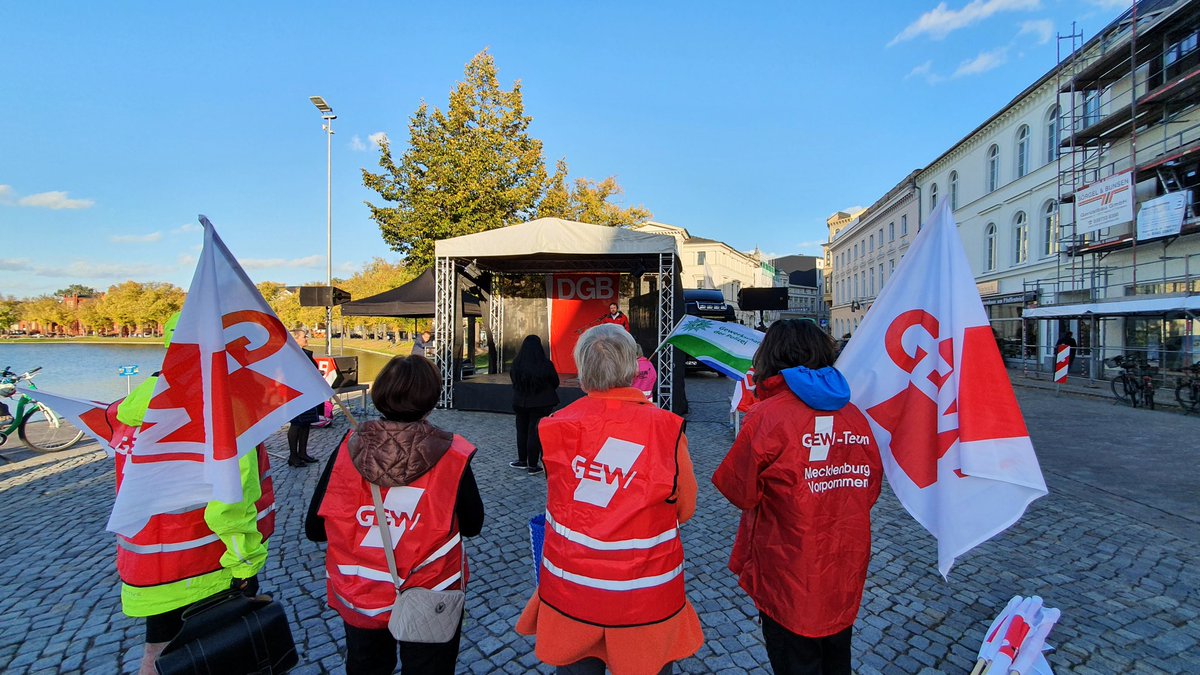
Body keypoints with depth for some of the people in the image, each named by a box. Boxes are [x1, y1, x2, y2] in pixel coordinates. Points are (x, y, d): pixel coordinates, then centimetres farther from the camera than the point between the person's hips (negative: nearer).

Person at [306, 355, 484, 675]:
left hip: (356, 597, 3)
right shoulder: (452, 456, -21)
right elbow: (472, 526, -8)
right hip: (429, 601, -2)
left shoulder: (348, 449, -17)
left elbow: (314, 529, -6)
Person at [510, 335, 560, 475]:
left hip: (520, 402, 3)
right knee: (535, 432, 4)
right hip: (540, 404, -3)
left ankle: (522, 460, 29)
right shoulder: (545, 364, -17)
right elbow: (555, 383, -4)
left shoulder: (517, 363, -9)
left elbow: (513, 380, 8)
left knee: (522, 431, 18)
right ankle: (532, 465, 10)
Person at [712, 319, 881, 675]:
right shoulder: (854, 415, -4)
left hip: (791, 581, -5)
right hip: (846, 576, 6)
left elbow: (740, 492, -12)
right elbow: (870, 488, 7)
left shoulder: (767, 415, -21)